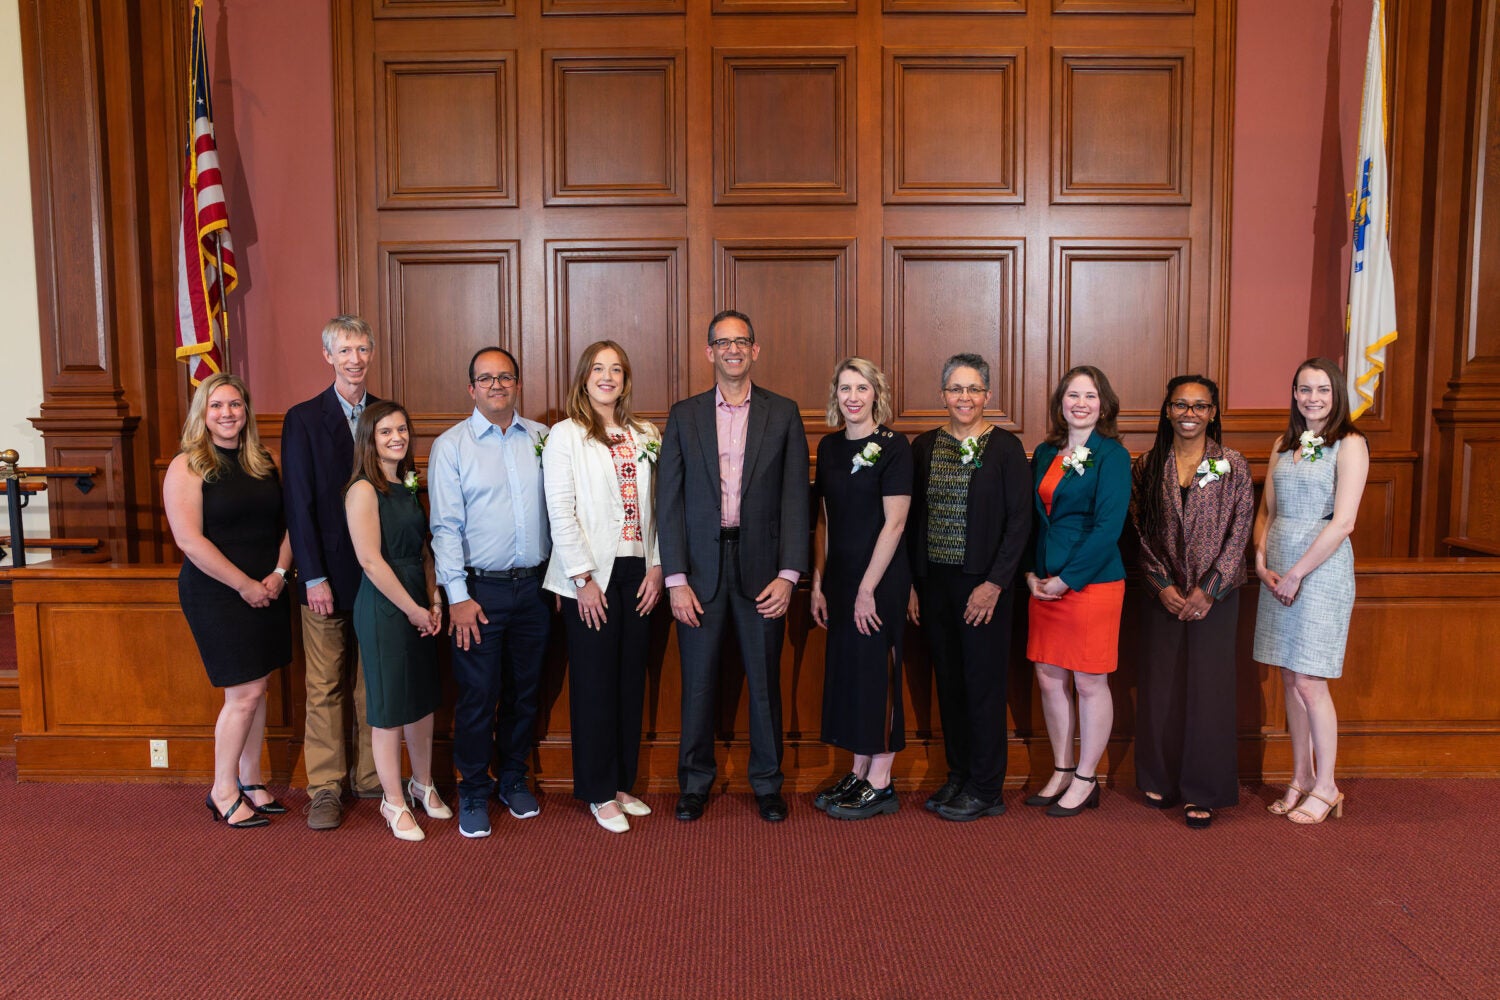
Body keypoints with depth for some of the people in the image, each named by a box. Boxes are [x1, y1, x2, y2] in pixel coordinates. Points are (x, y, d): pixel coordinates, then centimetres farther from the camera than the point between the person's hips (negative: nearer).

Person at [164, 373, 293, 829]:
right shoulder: (188, 467, -7)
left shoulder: (262, 462, 9)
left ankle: (250, 781, 24)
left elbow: (286, 522, 10)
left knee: (256, 690, 11)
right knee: (245, 693, -5)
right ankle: (223, 792, 12)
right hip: (217, 594, -5)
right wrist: (245, 585, -14)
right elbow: (189, 540, -14)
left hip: (267, 592, 5)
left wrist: (279, 573, -6)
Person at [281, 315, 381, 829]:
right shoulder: (303, 419, -3)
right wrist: (313, 577, -11)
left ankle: (369, 776, 23)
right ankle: (324, 788, 16)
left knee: (373, 683, 10)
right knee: (325, 686, 5)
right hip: (328, 574, -3)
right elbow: (299, 504, -6)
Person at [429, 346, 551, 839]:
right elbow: (445, 525, -6)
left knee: (525, 690, 13)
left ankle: (513, 779, 32)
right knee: (477, 695, 2)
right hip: (480, 589, -3)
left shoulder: (542, 438, 7)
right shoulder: (451, 445, -2)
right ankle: (474, 792, 20)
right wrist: (457, 597, -11)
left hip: (534, 585, 3)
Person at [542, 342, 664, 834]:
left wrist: (656, 566, 0)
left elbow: (655, 507, 10)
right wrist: (583, 579, -12)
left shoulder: (646, 436, 11)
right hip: (591, 577, -4)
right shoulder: (564, 436, -2)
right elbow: (561, 513, -7)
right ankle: (600, 793, 17)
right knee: (594, 685, 3)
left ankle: (623, 783, 25)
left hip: (638, 573, 4)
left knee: (631, 681, 10)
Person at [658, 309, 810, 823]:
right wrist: (676, 579, -6)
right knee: (698, 679, 8)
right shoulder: (684, 415, 5)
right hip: (701, 567, 1)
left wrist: (788, 574, -7)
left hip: (761, 566, 0)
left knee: (765, 679, 8)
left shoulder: (783, 413, 4)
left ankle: (767, 782, 25)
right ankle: (695, 781, 25)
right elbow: (669, 501, 1)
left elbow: (795, 498, 0)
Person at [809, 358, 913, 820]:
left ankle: (880, 786, 13)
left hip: (881, 579, -6)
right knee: (846, 670, 12)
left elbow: (894, 523, -14)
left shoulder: (893, 446, -10)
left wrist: (867, 589, -16)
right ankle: (858, 774, 25)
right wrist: (818, 582, 6)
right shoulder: (829, 447, 9)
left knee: (876, 673, 1)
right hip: (840, 577, 7)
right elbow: (827, 522, 12)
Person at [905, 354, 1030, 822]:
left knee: (983, 684, 2)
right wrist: (912, 584, 4)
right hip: (934, 583, 4)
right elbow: (913, 518, 10)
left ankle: (985, 789, 15)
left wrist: (993, 584, -13)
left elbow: (1019, 521, -7)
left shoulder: (1005, 447, -4)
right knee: (948, 682, 11)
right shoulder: (924, 446, 8)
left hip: (983, 585, -4)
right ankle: (958, 776, 25)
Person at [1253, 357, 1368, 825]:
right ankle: (1301, 778, 21)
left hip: (1322, 570, -6)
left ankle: (1326, 787, 12)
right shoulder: (1284, 444, 13)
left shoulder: (1349, 444, -6)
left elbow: (1342, 523, -13)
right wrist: (1262, 560, 0)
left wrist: (1295, 574, -13)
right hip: (1278, 571, 6)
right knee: (1290, 679, 10)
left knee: (1308, 681, -4)